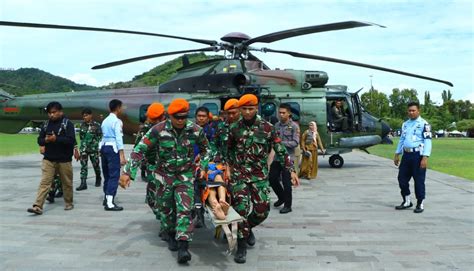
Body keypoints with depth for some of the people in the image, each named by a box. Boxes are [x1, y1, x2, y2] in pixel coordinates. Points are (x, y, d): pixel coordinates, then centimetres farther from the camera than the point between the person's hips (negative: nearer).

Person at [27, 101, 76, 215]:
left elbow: (71, 140, -16)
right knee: (44, 182, -4)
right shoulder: (46, 124, 9)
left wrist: (56, 139, -25)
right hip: (48, 159, 3)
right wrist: (46, 140, -12)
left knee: (67, 183, 9)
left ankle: (69, 203, 26)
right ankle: (38, 206, -7)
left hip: (64, 160, -3)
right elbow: (39, 140, 10)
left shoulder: (67, 123, -5)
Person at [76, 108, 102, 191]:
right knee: (83, 165, -3)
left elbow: (100, 136, -4)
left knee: (95, 164, 9)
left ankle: (98, 179, 34)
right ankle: (83, 183, -2)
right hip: (83, 148, 3)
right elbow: (80, 136, 17)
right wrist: (83, 143, 13)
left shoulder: (96, 125, -6)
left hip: (93, 148, -3)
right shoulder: (82, 125, 6)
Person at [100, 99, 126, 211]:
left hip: (104, 147, 8)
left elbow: (104, 135, 15)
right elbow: (119, 138, -16)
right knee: (114, 175, -7)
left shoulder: (105, 121, 15)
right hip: (113, 148, -8)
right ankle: (109, 203, -10)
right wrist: (122, 155, -19)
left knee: (107, 174, 17)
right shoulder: (117, 121, -10)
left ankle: (106, 198, 28)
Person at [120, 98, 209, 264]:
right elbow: (139, 150, -18)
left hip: (185, 174, 0)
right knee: (166, 208, 12)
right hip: (165, 175, 0)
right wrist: (128, 172, -24)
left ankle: (183, 246, -11)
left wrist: (203, 167, 4)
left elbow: (204, 147, 8)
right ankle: (170, 235, 36)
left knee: (184, 209, -10)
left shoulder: (195, 130, -13)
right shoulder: (158, 130, -20)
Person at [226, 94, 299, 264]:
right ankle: (241, 246, -1)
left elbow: (280, 150, -2)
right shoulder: (234, 128, 2)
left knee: (262, 210, 0)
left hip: (260, 175, 1)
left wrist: (291, 170, -6)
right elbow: (229, 149, 15)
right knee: (242, 206, -13)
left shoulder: (267, 127, -3)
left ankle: (247, 227, 32)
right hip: (238, 174, 0)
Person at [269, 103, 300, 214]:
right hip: (277, 157, 6)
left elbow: (295, 142, -12)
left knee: (286, 182, -2)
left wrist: (281, 143, -20)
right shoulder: (277, 125, 10)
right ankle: (282, 197, 32)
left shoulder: (294, 126, -5)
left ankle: (287, 205, 12)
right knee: (272, 178, 8)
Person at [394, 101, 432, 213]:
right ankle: (407, 202, 24)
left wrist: (425, 158, -19)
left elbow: (427, 142, -11)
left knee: (419, 181, 0)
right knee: (402, 178, 8)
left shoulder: (424, 124, -6)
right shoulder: (405, 124, 16)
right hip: (406, 155, 7)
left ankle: (420, 204, 13)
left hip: (418, 155, -7)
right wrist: (397, 155, 18)